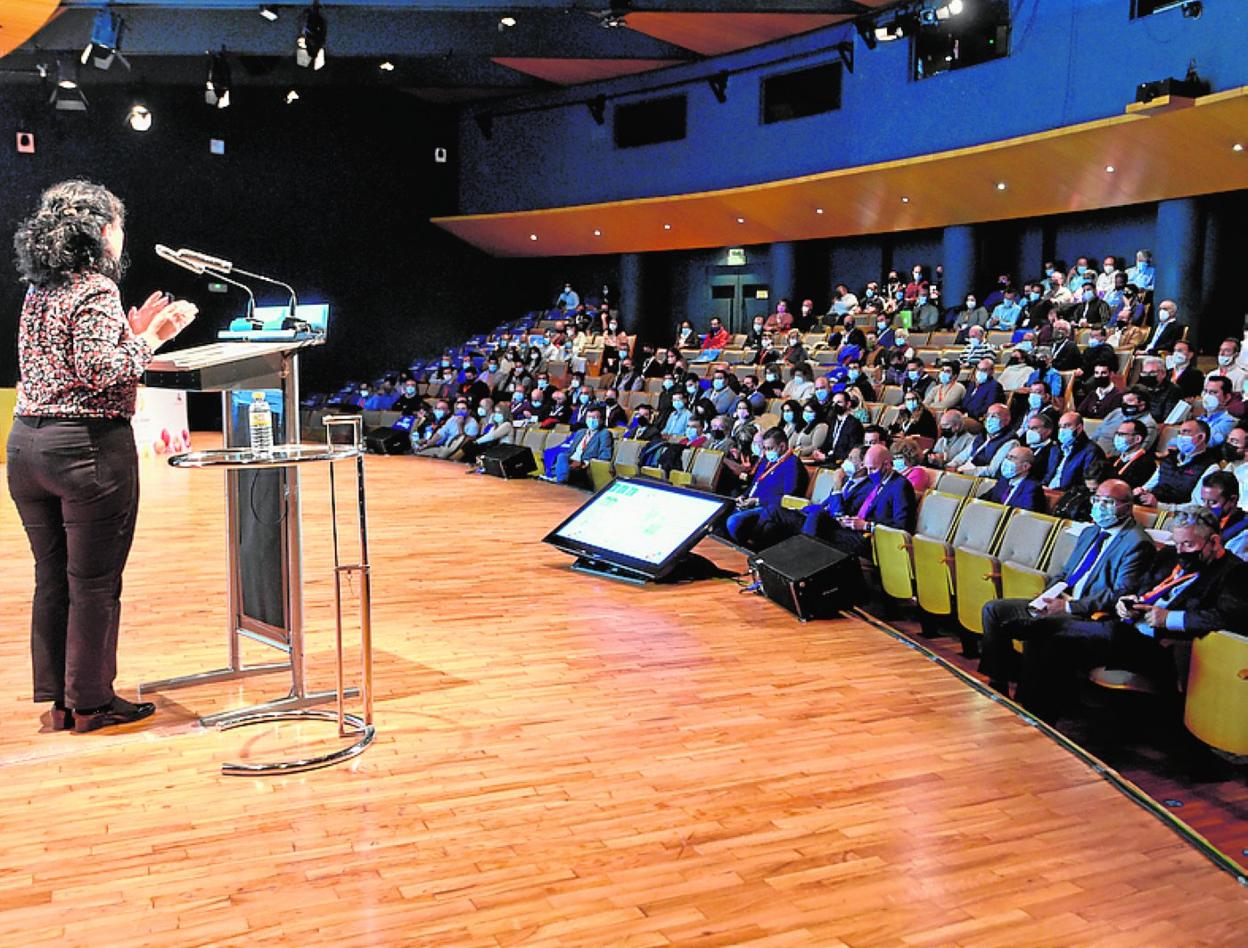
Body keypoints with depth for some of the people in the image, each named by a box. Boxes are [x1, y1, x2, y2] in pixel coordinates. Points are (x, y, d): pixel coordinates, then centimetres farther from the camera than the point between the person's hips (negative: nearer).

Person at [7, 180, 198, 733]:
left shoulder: (38, 292, 14)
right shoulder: (97, 289, -11)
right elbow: (101, 372, -20)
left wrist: (131, 332, 14)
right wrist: (150, 338, -8)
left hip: (27, 442, 8)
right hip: (89, 447, -8)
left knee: (52, 577, 14)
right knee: (94, 581, 2)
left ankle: (57, 699, 23)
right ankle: (90, 703, 12)